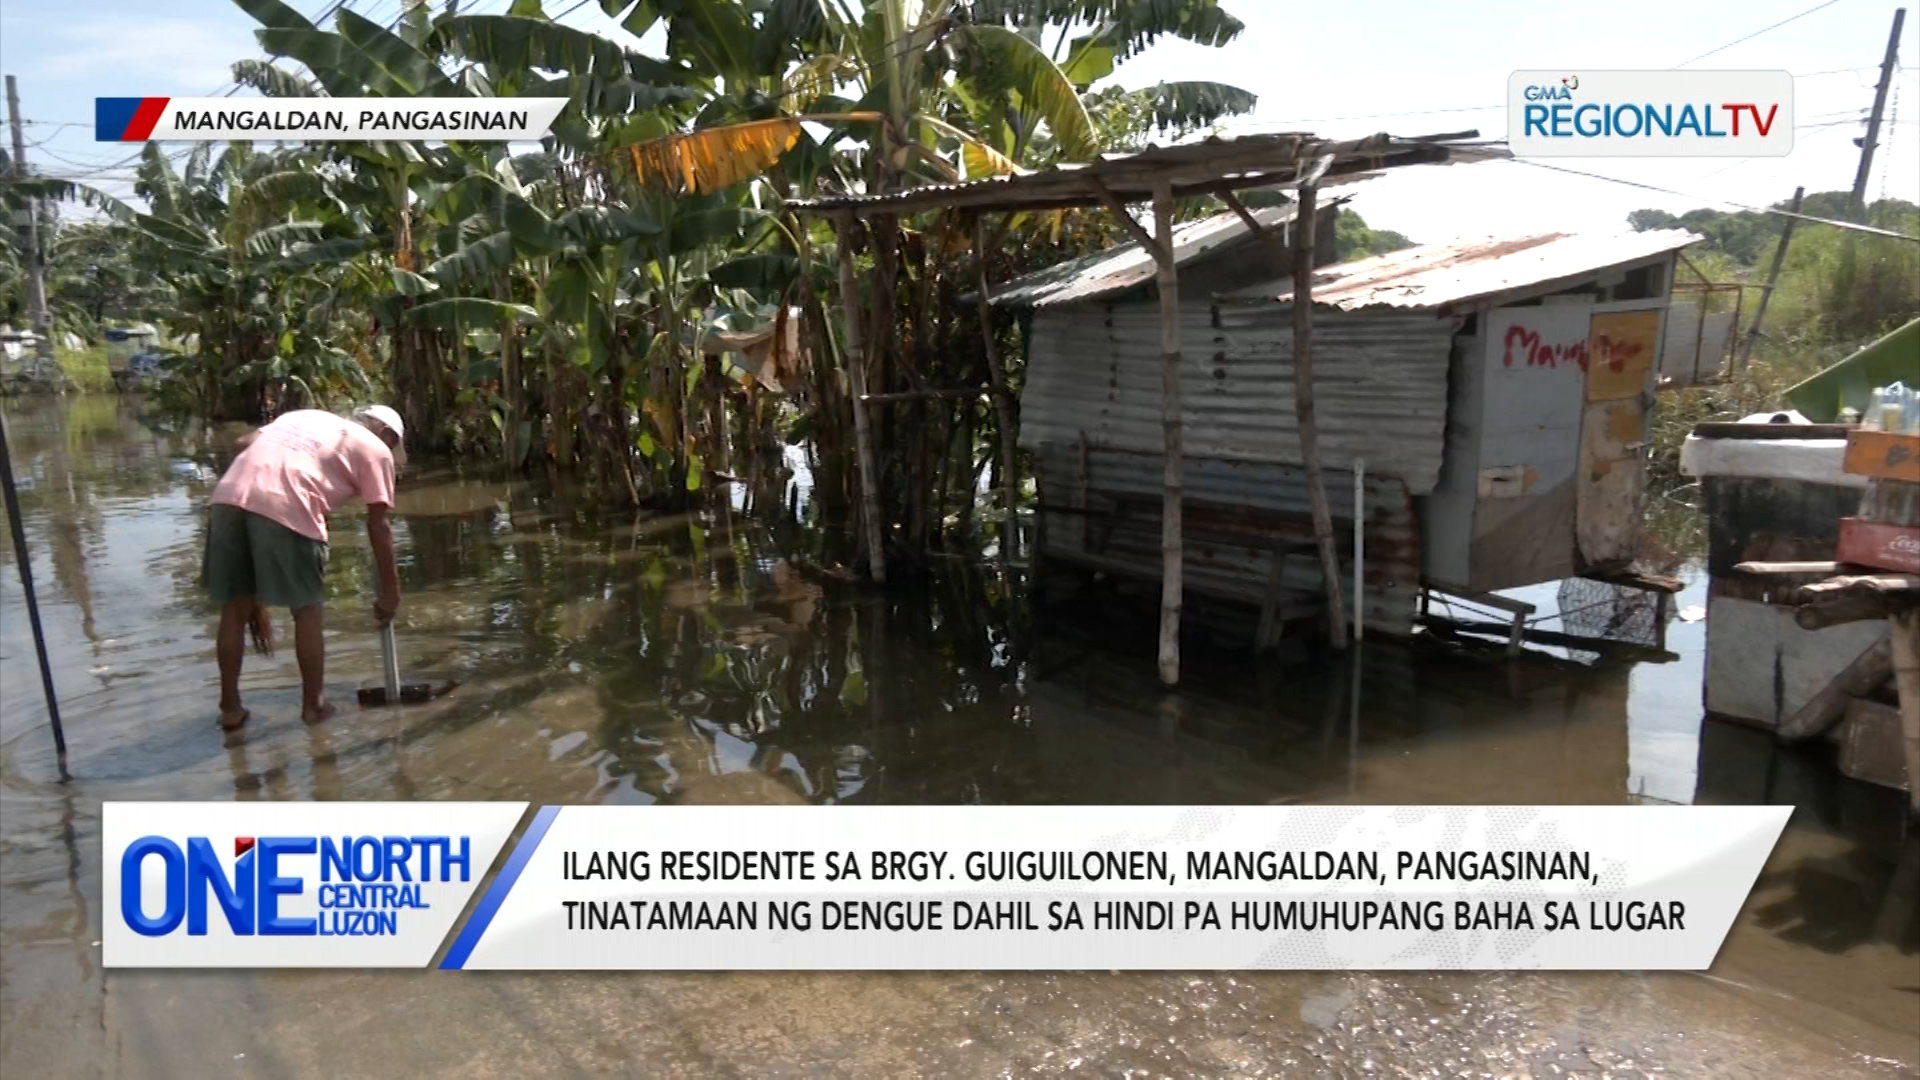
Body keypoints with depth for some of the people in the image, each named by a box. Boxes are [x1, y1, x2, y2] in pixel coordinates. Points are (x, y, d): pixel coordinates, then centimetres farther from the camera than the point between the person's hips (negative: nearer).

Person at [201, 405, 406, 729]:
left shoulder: (302, 416, 35)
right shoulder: (374, 448, 18)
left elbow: (244, 442, 21)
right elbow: (378, 525, 14)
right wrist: (390, 591, 18)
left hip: (229, 495, 5)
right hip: (285, 506, -5)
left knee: (235, 607, 17)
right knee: (307, 610, 11)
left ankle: (230, 706, 25)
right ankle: (314, 704, 20)